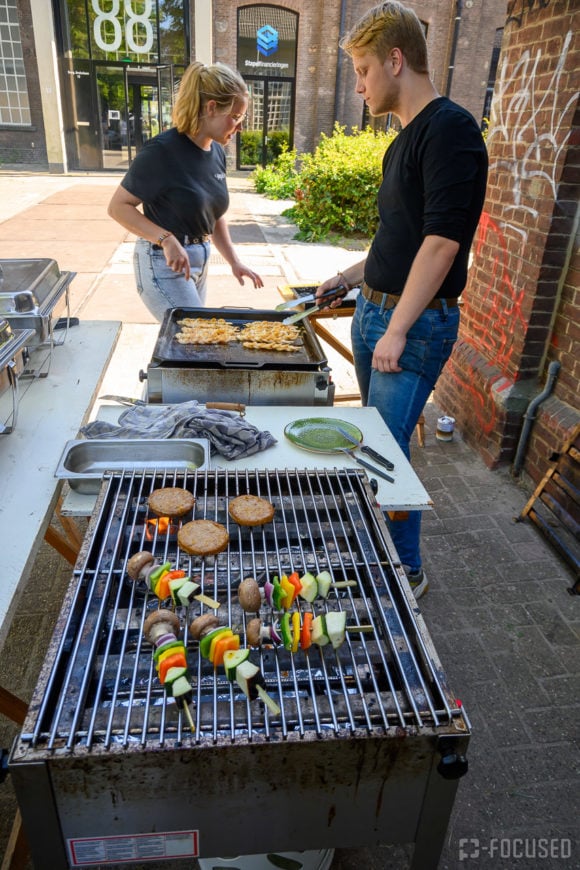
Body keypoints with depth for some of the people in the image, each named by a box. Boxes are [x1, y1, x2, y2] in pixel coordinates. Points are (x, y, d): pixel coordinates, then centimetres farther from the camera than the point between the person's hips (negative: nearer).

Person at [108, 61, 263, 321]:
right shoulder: (162, 150, -17)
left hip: (199, 261, 8)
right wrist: (167, 239, -26)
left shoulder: (217, 151, 5)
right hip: (164, 263, -8)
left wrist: (234, 261, 7)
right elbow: (118, 207, -15)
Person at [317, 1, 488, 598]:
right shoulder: (407, 137, 16)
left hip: (416, 323, -9)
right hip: (375, 309, 9)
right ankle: (380, 546, 36)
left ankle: (408, 572, 15)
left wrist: (397, 329, -22)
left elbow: (441, 240, -21)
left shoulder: (450, 129, -14)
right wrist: (354, 275, 20)